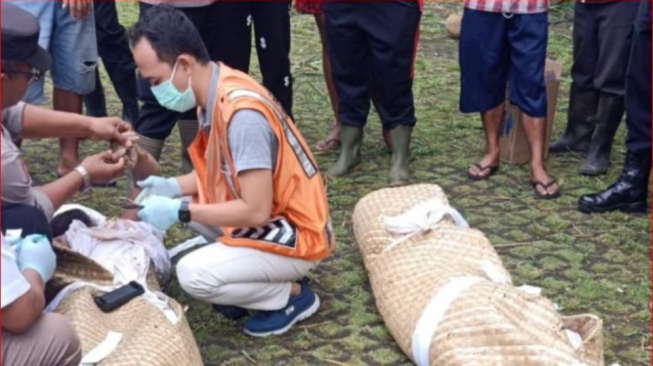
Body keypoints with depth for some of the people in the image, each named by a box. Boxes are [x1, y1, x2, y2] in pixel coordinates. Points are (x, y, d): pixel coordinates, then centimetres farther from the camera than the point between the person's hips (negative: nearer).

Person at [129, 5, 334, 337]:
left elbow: (256, 211, -29)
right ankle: (243, 276, 13)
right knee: (170, 202, 7)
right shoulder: (218, 92, -1)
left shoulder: (241, 113, -29)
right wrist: (172, 187, -3)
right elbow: (226, 169, 12)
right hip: (271, 217, 9)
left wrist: (180, 212, -22)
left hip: (296, 234, -9)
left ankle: (293, 295, 1)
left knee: (193, 275, -21)